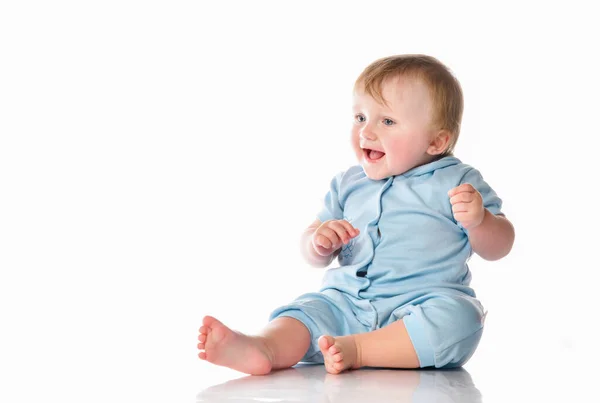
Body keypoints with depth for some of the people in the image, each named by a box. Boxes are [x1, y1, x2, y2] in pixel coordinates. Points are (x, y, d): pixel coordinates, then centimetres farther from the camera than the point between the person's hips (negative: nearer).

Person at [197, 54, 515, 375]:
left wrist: (478, 220, -20)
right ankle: (263, 348, -47)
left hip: (423, 305, -4)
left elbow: (497, 248, 2)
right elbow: (315, 257, 19)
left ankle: (356, 349, -37)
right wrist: (319, 242, -5)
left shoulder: (456, 182, 3)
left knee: (458, 317, -33)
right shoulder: (347, 184, 16)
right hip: (348, 303, 4)